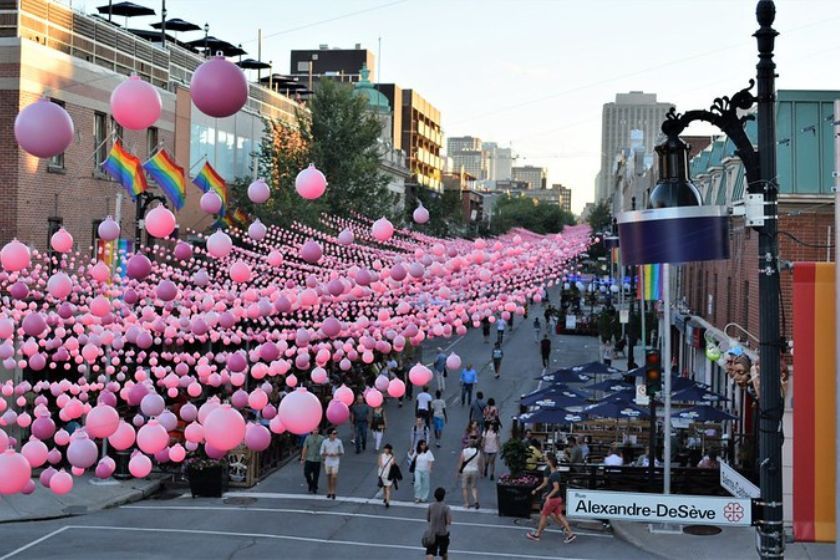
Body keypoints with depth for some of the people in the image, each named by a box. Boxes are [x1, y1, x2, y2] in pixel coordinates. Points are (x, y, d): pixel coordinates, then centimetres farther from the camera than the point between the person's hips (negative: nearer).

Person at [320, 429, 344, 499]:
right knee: (328, 477, 10)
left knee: (334, 477, -13)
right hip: (327, 462, 1)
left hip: (335, 461, -1)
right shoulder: (325, 442, -5)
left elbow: (342, 452, 3)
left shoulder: (339, 442, -5)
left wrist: (336, 454, -17)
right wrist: (327, 454, -19)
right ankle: (329, 492, 24)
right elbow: (322, 453, 1)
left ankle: (333, 492, 1)